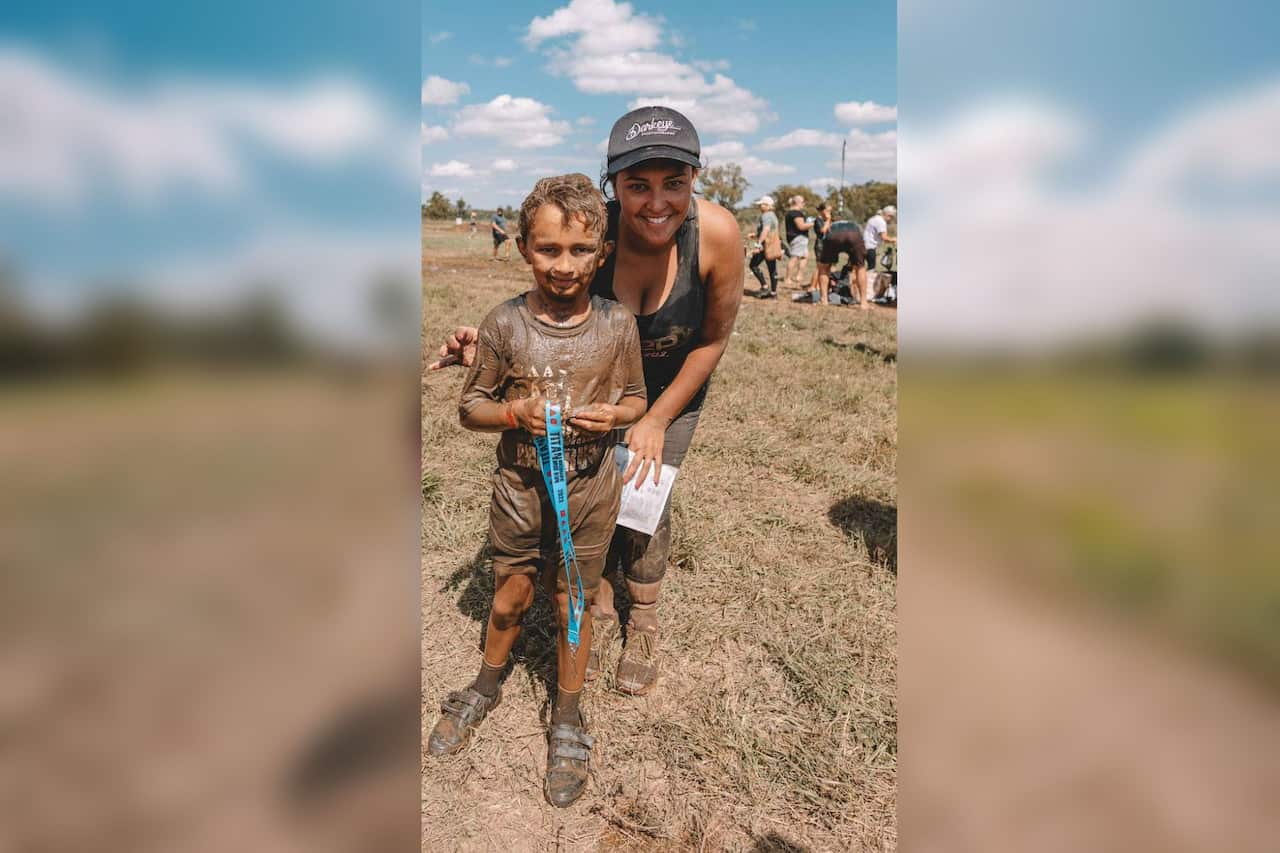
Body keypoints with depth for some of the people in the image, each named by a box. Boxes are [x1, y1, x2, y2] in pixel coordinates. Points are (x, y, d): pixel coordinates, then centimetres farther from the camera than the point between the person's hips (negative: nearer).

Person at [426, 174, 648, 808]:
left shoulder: (617, 324, -10)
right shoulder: (504, 324, -11)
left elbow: (636, 400, 3)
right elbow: (470, 408, -2)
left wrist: (612, 414, -19)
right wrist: (515, 412, -22)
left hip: (589, 490, 0)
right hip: (519, 487, 1)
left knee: (574, 606, 14)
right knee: (510, 597, 19)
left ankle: (568, 722, 38)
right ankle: (485, 688, 50)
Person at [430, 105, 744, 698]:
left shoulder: (718, 235, -32)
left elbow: (713, 339, -15)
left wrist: (658, 420, -12)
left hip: (674, 385, -1)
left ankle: (643, 626, 22)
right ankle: (600, 612, 29)